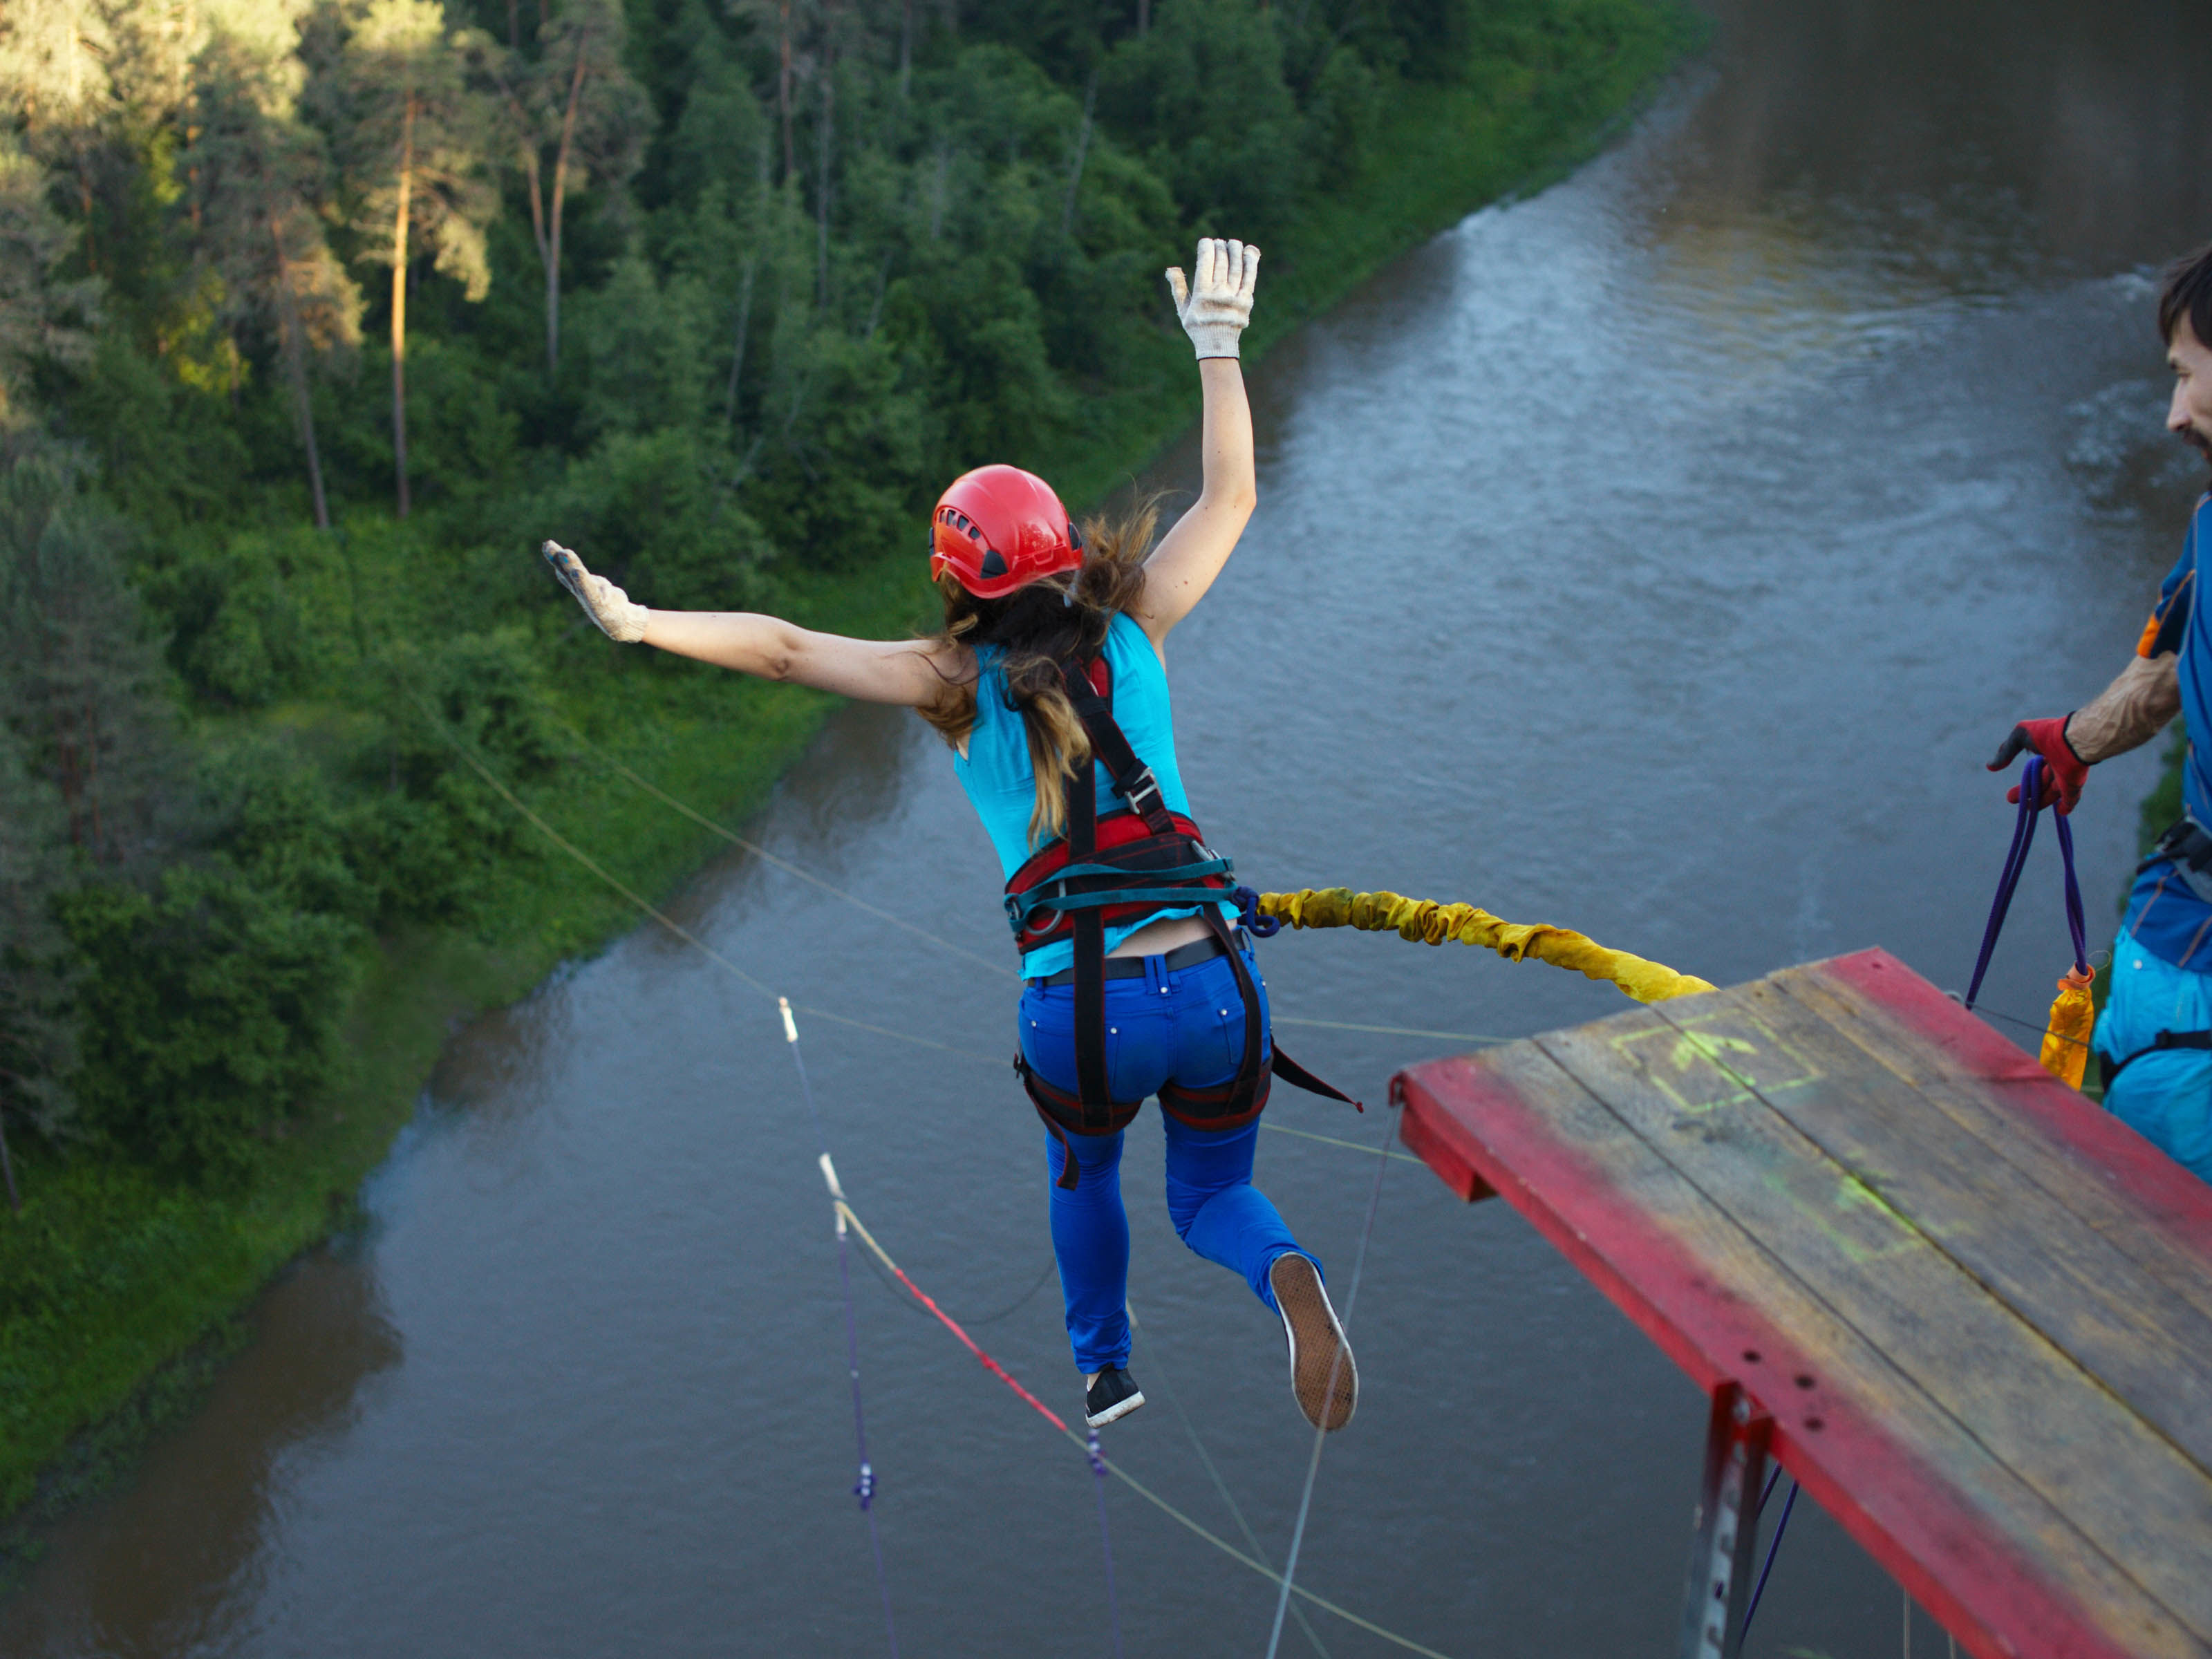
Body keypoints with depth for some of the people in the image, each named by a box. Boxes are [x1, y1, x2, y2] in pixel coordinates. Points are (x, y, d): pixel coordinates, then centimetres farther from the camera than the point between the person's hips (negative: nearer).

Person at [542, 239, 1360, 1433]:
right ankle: (1284, 1276, -11)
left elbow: (786, 649, -4)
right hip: (1212, 980, 1)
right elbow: (1230, 495, 16)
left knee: (1082, 1172, 33)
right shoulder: (1132, 635, 5)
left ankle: (1104, 1374, 43)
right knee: (1212, 1197, 22)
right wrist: (1217, 343, 22)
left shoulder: (958, 684, 0)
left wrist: (637, 623, 3)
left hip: (1078, 1009, -1)